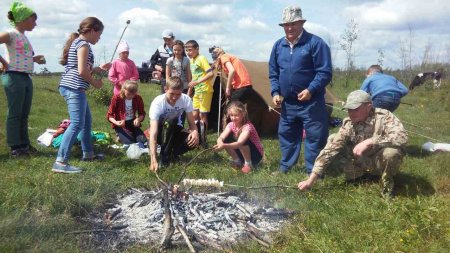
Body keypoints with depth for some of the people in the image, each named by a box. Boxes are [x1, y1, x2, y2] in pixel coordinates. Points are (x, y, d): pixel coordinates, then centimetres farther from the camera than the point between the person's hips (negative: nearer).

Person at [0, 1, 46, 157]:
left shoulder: (24, 36, 17)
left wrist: (35, 59, 12)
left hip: (26, 78, 8)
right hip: (14, 77, -8)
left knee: (24, 114, 12)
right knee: (15, 114, -3)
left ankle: (24, 144, 19)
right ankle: (15, 147, 3)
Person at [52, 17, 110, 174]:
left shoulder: (76, 42, 21)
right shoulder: (83, 44, -9)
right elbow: (82, 71, -19)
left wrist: (99, 69, 22)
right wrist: (94, 82, -5)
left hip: (70, 87, 11)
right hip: (75, 88, -11)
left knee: (87, 121, 21)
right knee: (77, 124, -16)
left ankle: (88, 153, 33)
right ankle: (60, 162, -21)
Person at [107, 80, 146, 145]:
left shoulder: (138, 98, -7)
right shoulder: (116, 98, -15)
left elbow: (142, 114, 3)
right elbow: (109, 115, -9)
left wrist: (138, 119, -21)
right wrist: (116, 122, -30)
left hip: (133, 123, 3)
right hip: (121, 125, -3)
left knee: (143, 142, -17)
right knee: (130, 143, -24)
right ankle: (120, 136, 9)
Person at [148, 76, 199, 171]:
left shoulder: (186, 99, -19)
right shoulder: (157, 103, -30)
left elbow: (191, 123, -13)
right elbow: (153, 133, -37)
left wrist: (195, 131, -39)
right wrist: (153, 159, -48)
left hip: (175, 131, 3)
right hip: (161, 132, -2)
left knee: (194, 140, -29)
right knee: (171, 119, -36)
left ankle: (172, 154, 0)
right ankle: (164, 157, -21)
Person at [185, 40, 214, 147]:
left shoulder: (201, 59, -13)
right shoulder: (192, 60, 12)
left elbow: (211, 74, -21)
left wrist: (197, 82, -25)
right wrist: (192, 85, 15)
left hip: (205, 90, -8)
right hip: (197, 91, 8)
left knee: (202, 115, -4)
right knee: (195, 115, 9)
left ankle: (203, 140, 4)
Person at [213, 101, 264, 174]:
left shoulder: (247, 126, -27)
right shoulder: (231, 124, -8)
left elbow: (239, 143, -44)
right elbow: (220, 138, -23)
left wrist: (224, 146, -58)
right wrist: (221, 144, -47)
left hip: (256, 155, -6)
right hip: (243, 153, 6)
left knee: (243, 141, -34)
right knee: (226, 139, -15)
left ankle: (248, 163, -11)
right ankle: (237, 161, 2)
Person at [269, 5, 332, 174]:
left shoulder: (315, 43, -9)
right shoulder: (278, 45, 8)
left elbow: (325, 72, -12)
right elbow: (273, 73, 14)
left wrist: (310, 90, -22)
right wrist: (275, 92, 1)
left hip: (311, 103, -5)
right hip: (287, 103, 5)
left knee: (315, 138, 1)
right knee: (286, 135, 15)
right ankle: (285, 167, 30)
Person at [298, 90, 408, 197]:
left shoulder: (384, 116, -22)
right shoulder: (348, 123, -12)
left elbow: (402, 137, -38)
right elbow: (330, 149, -16)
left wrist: (369, 142, -42)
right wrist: (312, 179, -22)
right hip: (362, 162, 4)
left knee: (391, 152, -37)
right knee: (333, 140, -10)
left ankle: (387, 182, -5)